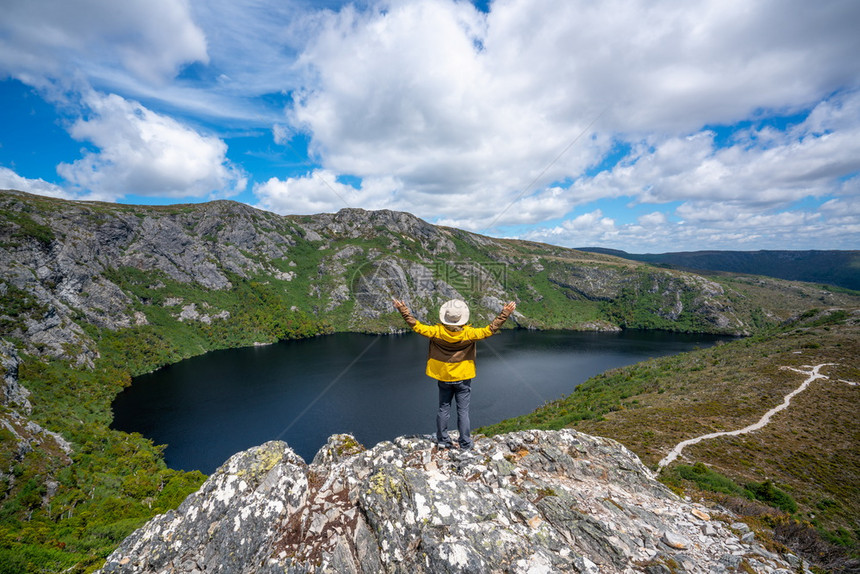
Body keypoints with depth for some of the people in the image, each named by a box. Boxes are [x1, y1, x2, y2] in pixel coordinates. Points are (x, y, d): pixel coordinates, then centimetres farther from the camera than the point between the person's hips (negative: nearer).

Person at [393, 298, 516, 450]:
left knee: (443, 409, 16)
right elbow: (490, 330, -15)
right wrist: (505, 313, -10)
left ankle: (443, 440, 26)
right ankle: (465, 444, 17)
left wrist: (403, 310, -5)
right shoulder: (468, 333, -19)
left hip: (443, 378, 2)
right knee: (463, 411, 9)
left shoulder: (437, 332, -16)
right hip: (463, 378, -1)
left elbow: (417, 326, -12)